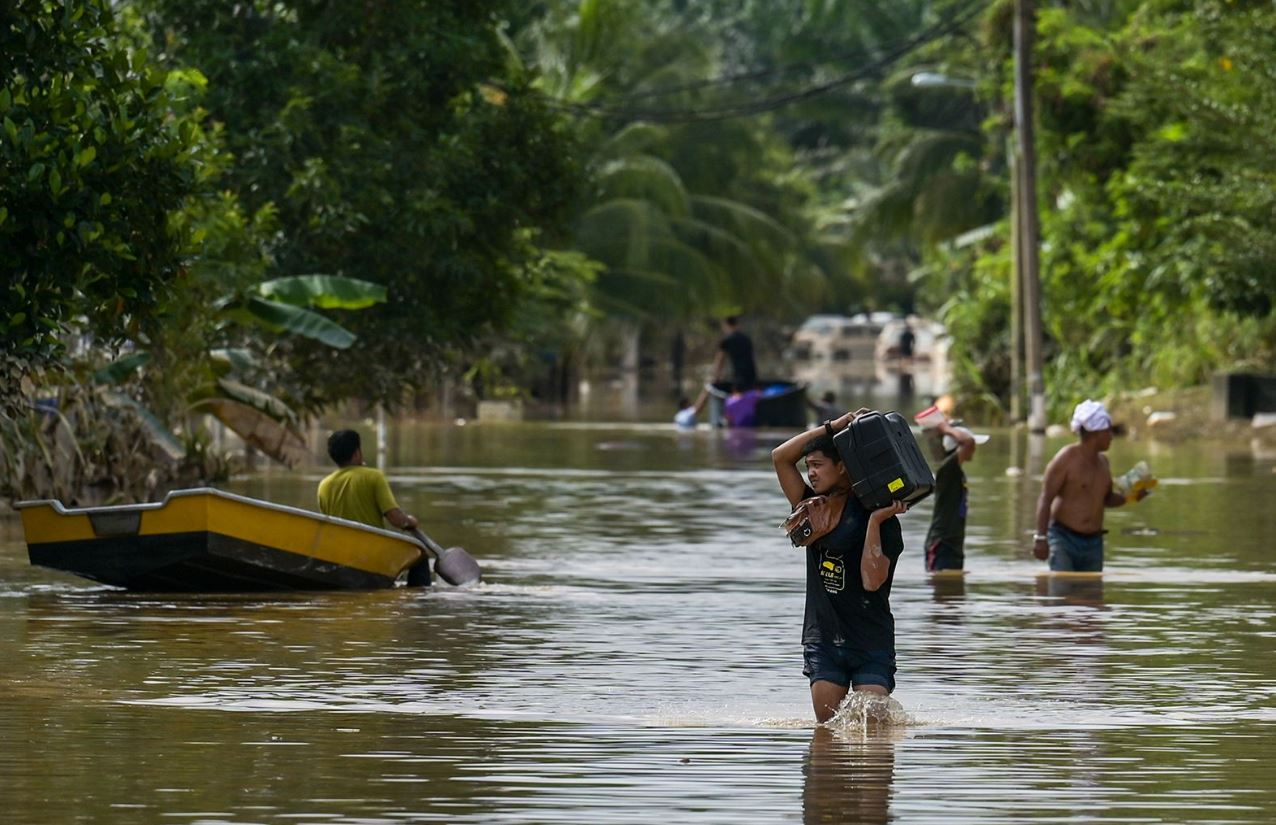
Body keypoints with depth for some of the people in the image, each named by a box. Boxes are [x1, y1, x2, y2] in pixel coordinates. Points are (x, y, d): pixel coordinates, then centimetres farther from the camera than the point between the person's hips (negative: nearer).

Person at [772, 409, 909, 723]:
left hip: (871, 641, -4)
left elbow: (872, 581, -17)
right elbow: (781, 457, 4)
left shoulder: (882, 519, -6)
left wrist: (875, 521, -21)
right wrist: (835, 426, -1)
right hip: (823, 638, 4)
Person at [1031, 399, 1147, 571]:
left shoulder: (1102, 462, 13)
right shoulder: (1066, 459, -10)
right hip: (1064, 538, -7)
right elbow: (1045, 499, -13)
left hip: (1094, 542, 7)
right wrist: (1041, 537, -20)